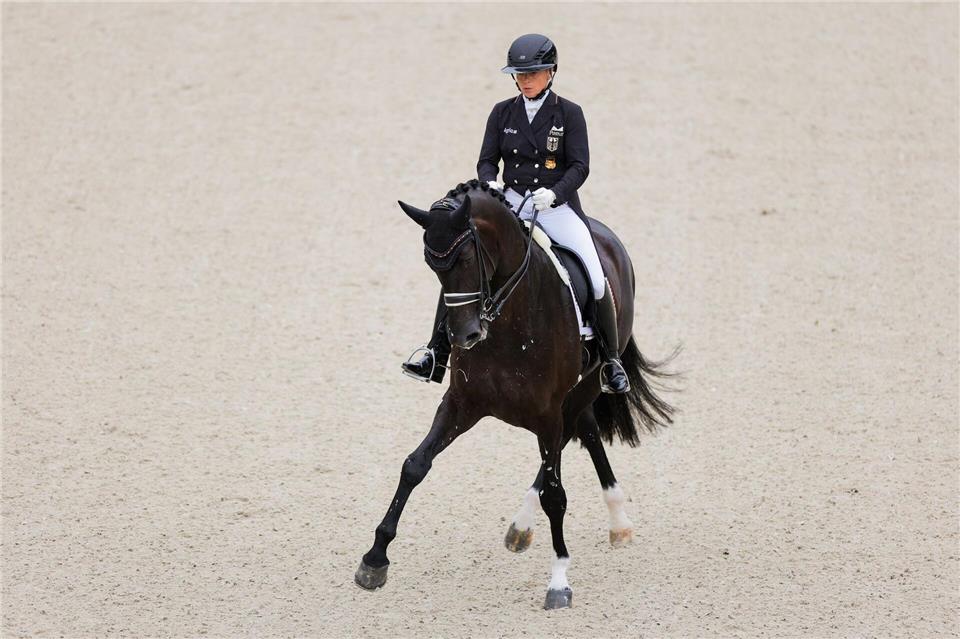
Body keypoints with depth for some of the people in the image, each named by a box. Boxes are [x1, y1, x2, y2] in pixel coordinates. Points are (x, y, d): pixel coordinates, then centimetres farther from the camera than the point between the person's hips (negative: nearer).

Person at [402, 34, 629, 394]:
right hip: (511, 203, 3)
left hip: (557, 206, -2)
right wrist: (490, 183, -18)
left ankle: (611, 361, -2)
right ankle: (437, 354, -14)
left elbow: (580, 166, -7)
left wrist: (554, 193, -26)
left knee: (596, 277, -18)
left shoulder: (569, 114, -1)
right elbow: (487, 160, 6)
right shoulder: (503, 113, 7)